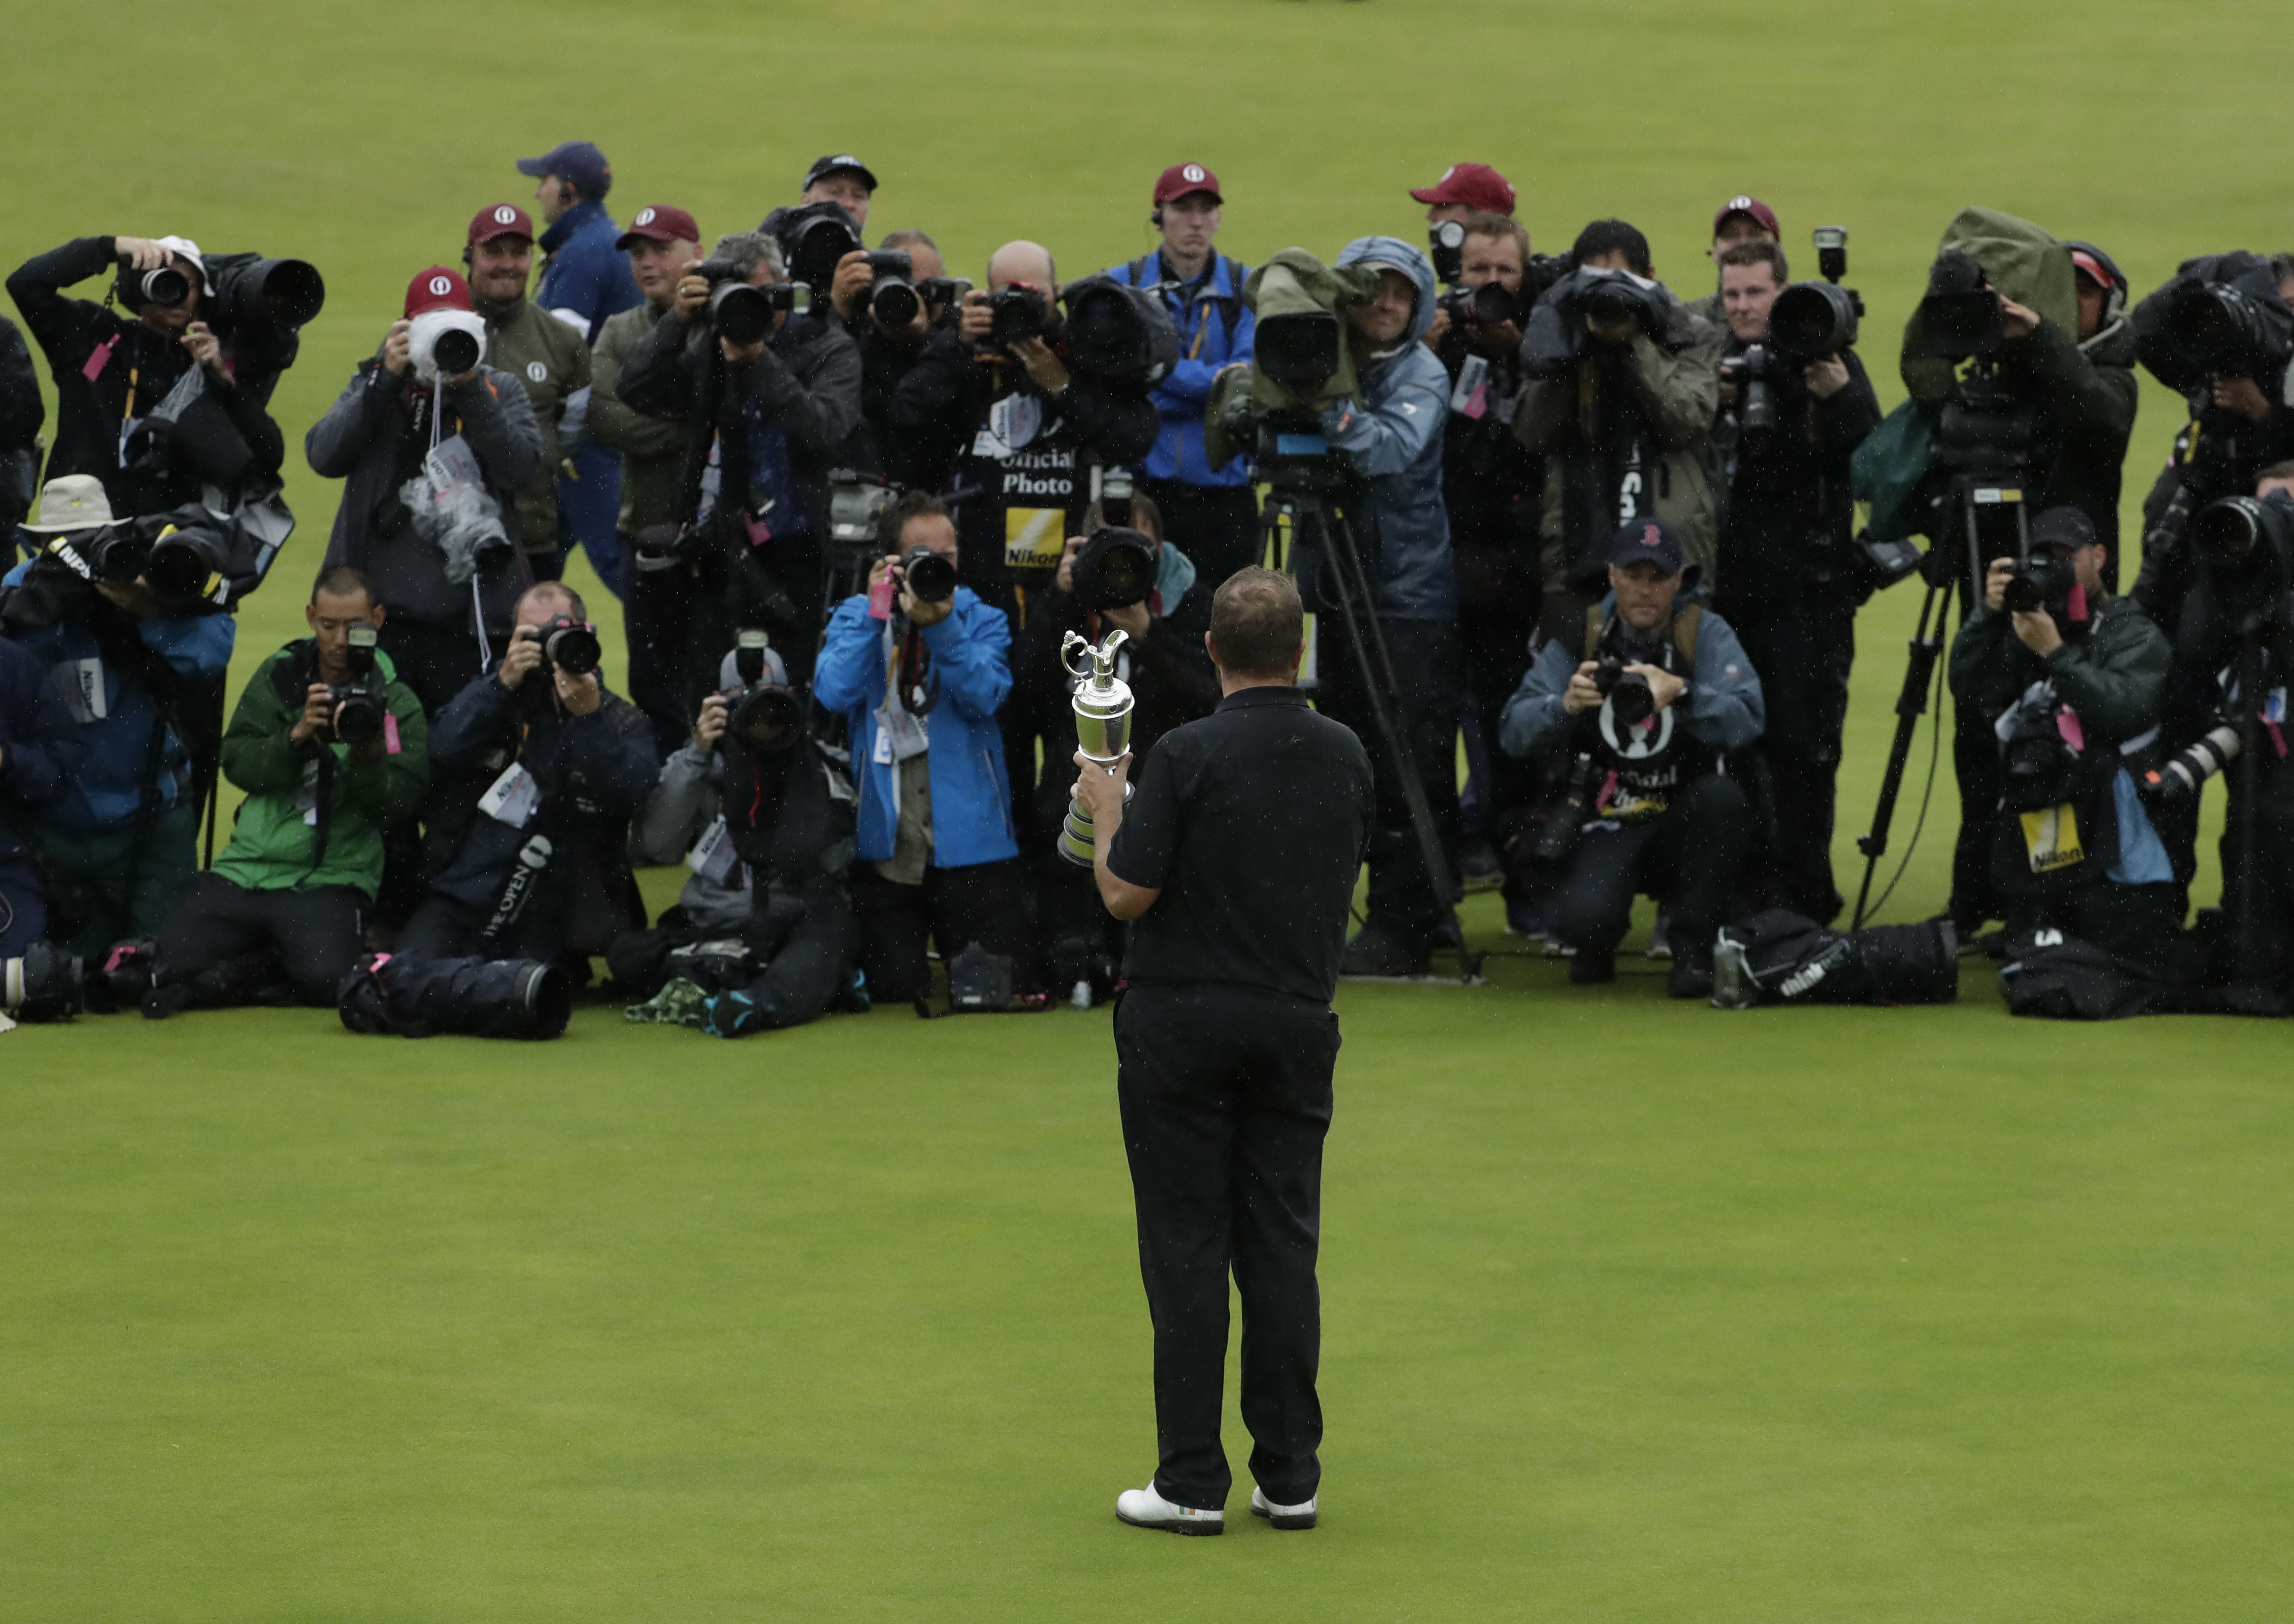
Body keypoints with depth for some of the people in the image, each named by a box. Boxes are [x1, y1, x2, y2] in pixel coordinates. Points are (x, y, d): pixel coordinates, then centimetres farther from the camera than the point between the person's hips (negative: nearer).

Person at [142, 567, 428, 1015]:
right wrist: (296, 736, -15)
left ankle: (242, 973, -5)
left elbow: (398, 802, -6)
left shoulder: (397, 704, 3)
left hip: (330, 880, -2)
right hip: (248, 866, 2)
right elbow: (237, 763, 1)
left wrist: (368, 753, -24)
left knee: (323, 978, -32)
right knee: (173, 965, -19)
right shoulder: (279, 676, 10)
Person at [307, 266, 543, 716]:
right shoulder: (373, 386, 13)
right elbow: (323, 456, -3)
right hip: (382, 612, 1)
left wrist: (470, 389, -14)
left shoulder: (502, 391, 9)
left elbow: (520, 466, -8)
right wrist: (387, 379, -9)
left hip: (468, 619, -1)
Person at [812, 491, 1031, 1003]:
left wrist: (941, 628, -26)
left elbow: (984, 696, -13)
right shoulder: (854, 618, 7)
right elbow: (833, 696, -11)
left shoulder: (981, 620, 6)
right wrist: (875, 614, -15)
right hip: (885, 841, 0)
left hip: (968, 840, 0)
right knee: (892, 987, -5)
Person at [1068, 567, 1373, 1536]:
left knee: (1188, 1248, 0)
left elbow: (1128, 894, -14)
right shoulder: (1345, 756, 2)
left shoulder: (1188, 756, -15)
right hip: (1301, 1020, 4)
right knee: (1283, 1247, 7)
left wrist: (1106, 807, 2)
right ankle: (1289, 1478, 7)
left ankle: (1192, 1483, -1)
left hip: (1184, 1019, -4)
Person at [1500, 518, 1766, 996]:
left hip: (1684, 823, 1)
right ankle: (1597, 947, 11)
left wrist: (1683, 694, -38)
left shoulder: (1706, 633, -3)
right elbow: (1516, 731, -8)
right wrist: (1564, 706, -30)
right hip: (1603, 828, -1)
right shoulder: (1578, 638, 0)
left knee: (1721, 796, -34)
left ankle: (1693, 951, -14)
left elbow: (1746, 719, -20)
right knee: (1583, 919, -31)